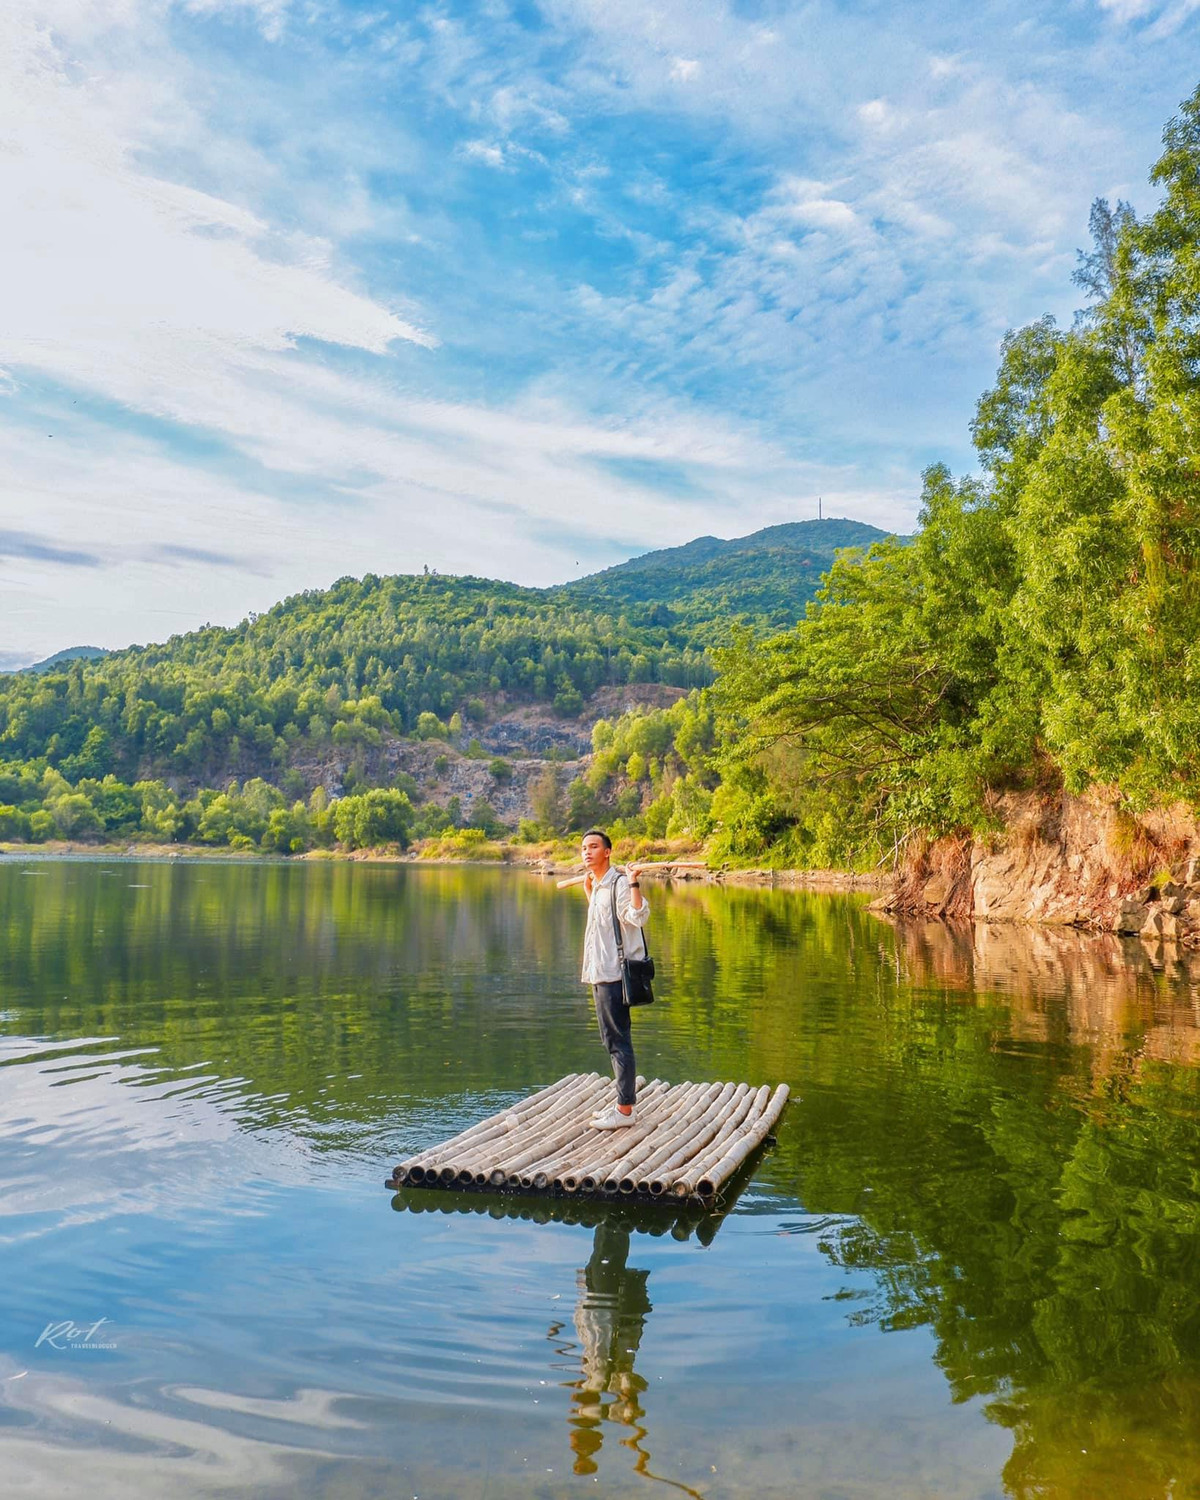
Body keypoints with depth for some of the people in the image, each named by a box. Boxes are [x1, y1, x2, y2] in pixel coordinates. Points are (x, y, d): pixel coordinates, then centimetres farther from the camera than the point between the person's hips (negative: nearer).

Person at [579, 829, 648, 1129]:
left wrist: (633, 883, -35)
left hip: (614, 974, -10)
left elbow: (637, 916, -29)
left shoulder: (619, 884, -14)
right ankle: (625, 1101, 26)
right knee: (612, 1041, 16)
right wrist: (589, 892, 36)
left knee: (619, 1041, -5)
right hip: (600, 974, 10)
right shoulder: (598, 887, 16)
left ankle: (625, 1110, 1)